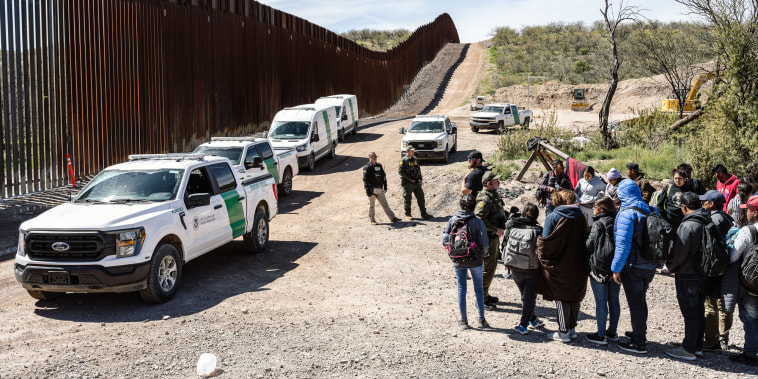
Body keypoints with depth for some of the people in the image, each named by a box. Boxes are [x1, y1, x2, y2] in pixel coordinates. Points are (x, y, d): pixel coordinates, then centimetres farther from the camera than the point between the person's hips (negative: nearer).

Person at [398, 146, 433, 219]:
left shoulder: (415, 159, 13)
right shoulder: (403, 160, -8)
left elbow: (419, 169, 21)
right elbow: (400, 171, -14)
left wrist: (420, 179, 10)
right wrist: (409, 178, -16)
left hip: (416, 182, 6)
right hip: (407, 183, -6)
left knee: (421, 197, 2)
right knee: (407, 199, 3)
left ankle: (423, 214, 6)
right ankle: (408, 214, 16)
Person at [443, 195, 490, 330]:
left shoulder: (452, 220, -7)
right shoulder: (477, 222, -14)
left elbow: (445, 240, -5)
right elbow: (484, 244, -16)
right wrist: (481, 250, 6)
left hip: (458, 261, 2)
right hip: (475, 261, -1)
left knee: (461, 290, 12)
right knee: (478, 289, 13)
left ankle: (463, 320, 18)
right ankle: (481, 320, 19)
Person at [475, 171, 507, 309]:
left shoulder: (494, 196, 11)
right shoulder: (485, 199, -21)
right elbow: (480, 219, -27)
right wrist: (496, 229, -24)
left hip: (494, 237, 10)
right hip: (488, 238, -10)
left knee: (492, 266, 18)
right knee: (488, 268, -6)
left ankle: (485, 294, 29)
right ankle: (481, 299, 1)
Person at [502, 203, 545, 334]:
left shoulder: (511, 228, -5)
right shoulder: (537, 231, -14)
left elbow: (504, 245, 3)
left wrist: (506, 262, 15)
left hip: (515, 268, 3)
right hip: (532, 269, -3)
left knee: (525, 295, 22)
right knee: (530, 297, 10)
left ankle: (533, 320, 34)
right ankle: (523, 325, 8)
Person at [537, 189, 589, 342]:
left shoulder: (552, 217, -12)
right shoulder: (580, 217, 1)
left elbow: (546, 241, -16)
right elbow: (585, 239, 4)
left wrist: (540, 252, 3)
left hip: (560, 265, -4)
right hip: (578, 265, 4)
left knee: (562, 298, 5)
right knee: (575, 298, 15)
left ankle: (564, 332, 8)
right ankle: (572, 328, 23)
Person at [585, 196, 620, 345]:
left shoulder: (598, 224, -14)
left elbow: (589, 245, -13)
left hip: (599, 267, -6)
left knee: (601, 302, -1)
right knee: (614, 300, 14)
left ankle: (601, 335, 4)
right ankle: (612, 332, 24)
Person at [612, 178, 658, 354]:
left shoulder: (627, 214, -18)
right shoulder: (651, 211, 4)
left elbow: (623, 244, -21)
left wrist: (616, 268, -15)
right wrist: (654, 262, 19)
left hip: (634, 267, -7)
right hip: (650, 266, 7)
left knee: (635, 304, 1)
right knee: (641, 300, 23)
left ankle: (639, 344, 7)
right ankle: (640, 334, 37)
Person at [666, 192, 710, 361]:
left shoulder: (687, 226, -20)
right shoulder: (707, 223, 6)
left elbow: (679, 253, -19)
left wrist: (671, 266, 0)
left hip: (688, 276, -8)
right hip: (703, 275, 8)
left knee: (690, 314, -3)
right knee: (699, 312, 15)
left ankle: (688, 349, 3)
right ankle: (698, 346, 25)